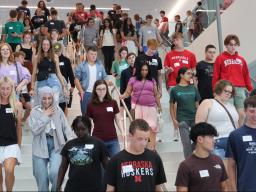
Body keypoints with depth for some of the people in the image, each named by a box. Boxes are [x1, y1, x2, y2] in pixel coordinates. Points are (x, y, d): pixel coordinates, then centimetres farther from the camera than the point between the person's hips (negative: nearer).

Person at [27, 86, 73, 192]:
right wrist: (45, 116, -13)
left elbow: (66, 128, 1)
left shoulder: (58, 110, 1)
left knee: (55, 172, -18)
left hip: (56, 145, 0)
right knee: (42, 180, 5)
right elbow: (34, 130, -13)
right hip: (40, 147, 0)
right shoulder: (34, 111, -2)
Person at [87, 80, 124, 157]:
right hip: (97, 140, -1)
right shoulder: (91, 105, -1)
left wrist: (123, 132, -4)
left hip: (113, 139, 1)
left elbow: (118, 120, 8)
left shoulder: (113, 103, 2)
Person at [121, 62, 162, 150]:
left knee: (152, 126, -6)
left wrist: (159, 106, 14)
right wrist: (122, 96, -16)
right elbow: (127, 92, 4)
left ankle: (152, 146, -2)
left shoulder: (152, 80, 12)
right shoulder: (133, 80, 6)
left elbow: (156, 94, 15)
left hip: (150, 107, 1)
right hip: (137, 106, -1)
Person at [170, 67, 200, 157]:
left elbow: (197, 104, 12)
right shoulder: (175, 90, -1)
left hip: (194, 118, 3)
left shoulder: (193, 88, 8)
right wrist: (174, 120, -5)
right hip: (182, 119, -3)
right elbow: (172, 106, 2)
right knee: (186, 143, 3)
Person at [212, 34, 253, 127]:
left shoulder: (241, 59, 15)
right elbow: (215, 76, 1)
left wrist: (251, 89, 9)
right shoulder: (220, 58, 4)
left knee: (242, 114, 2)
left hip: (240, 89, 4)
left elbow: (246, 75, 15)